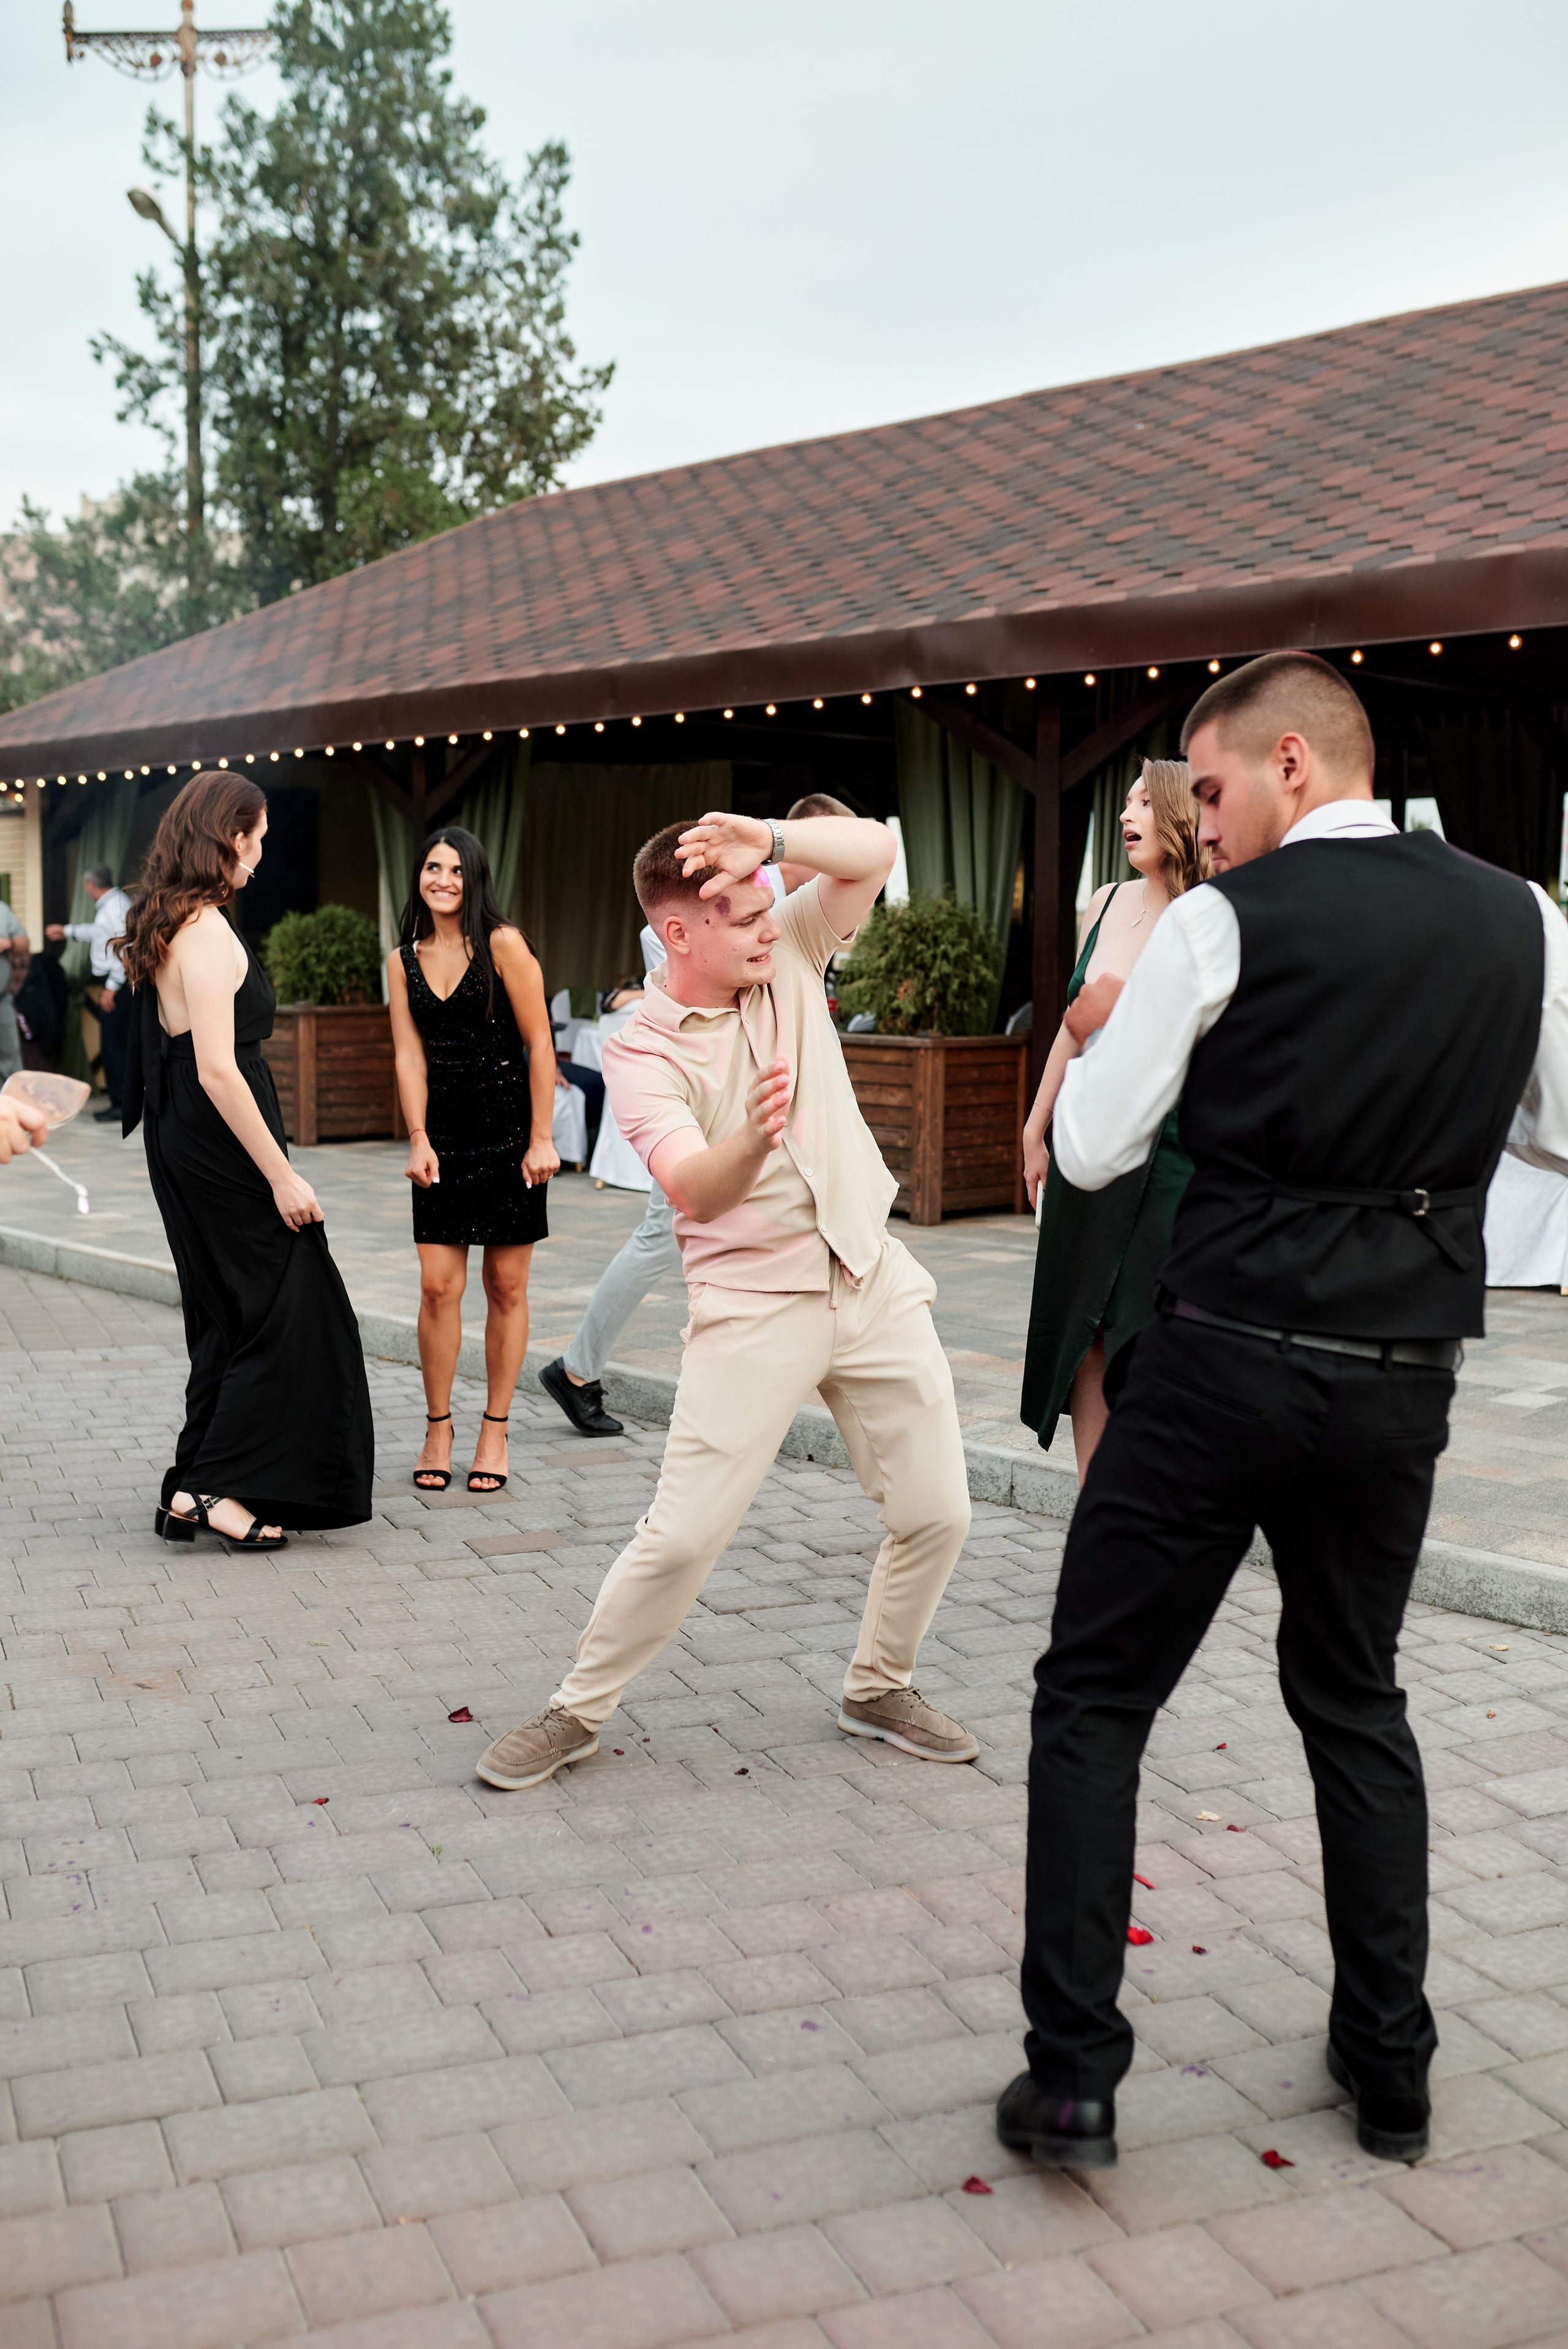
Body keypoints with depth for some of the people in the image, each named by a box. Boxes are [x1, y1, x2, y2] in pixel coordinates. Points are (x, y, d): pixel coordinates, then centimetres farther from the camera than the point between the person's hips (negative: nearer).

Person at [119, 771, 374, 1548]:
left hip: (185, 1150, 10)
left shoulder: (166, 927, 12)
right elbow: (217, 1072, -23)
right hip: (222, 1150, -10)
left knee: (229, 1319, 15)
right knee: (283, 1314, -1)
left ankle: (194, 1492, 19)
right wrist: (282, 1176, -19)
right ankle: (217, 1487, 1)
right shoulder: (207, 933, -18)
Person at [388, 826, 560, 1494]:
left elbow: (540, 1045, -6)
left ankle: (495, 1432, 15)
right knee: (438, 1285, -3)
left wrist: (541, 1138, -10)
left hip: (509, 1133, -3)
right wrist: (418, 1138, -9)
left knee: (506, 1286, 3)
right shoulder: (403, 961, 6)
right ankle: (438, 1428, 13)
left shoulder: (503, 945, -6)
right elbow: (410, 1055, 2)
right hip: (444, 1139, 3)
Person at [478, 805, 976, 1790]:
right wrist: (753, 1139, -46)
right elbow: (695, 1191, -24)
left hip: (875, 1278, 5)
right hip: (755, 1304, -4)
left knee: (937, 1513, 6)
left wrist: (770, 839, -23)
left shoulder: (788, 955, 4)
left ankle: (879, 1689, 30)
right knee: (684, 1532, -6)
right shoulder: (640, 1050, -10)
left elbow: (875, 851, -6)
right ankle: (580, 1709, 15)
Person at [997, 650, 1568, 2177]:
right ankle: (1389, 2068, 29)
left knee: (1093, 1698, 8)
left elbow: (1091, 1152, -5)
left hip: (1228, 1360, -5)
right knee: (1353, 1699, 22)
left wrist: (1104, 1028, 13)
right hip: (1402, 1379, 5)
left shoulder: (1225, 923, -9)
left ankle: (1072, 2077, 8)